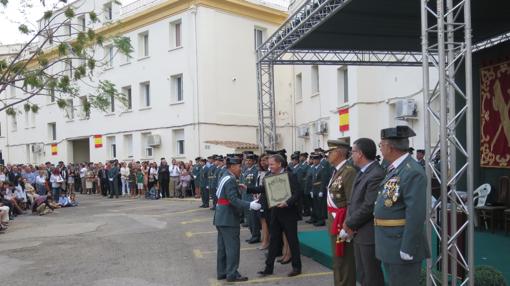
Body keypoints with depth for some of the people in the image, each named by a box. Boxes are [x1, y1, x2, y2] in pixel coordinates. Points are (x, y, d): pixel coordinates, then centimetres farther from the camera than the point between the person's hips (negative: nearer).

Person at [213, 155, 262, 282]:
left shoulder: (224, 178, 13)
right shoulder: (230, 180, -18)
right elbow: (234, 200, -26)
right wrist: (250, 205, -29)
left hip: (221, 218, 10)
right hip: (228, 219, -10)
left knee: (223, 247, 15)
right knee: (233, 247, -2)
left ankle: (221, 272, 23)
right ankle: (232, 274, 4)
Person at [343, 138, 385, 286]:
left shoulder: (377, 175, -20)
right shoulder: (362, 172, 11)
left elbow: (369, 207, -23)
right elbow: (353, 200, 14)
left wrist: (350, 224, -11)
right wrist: (348, 221, -2)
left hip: (369, 234, -9)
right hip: (358, 233, 9)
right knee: (362, 274, 18)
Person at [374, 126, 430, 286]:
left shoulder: (412, 172, -19)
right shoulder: (394, 169, 12)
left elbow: (416, 214, -24)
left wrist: (407, 249, -23)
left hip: (402, 246, -9)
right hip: (389, 246, 10)